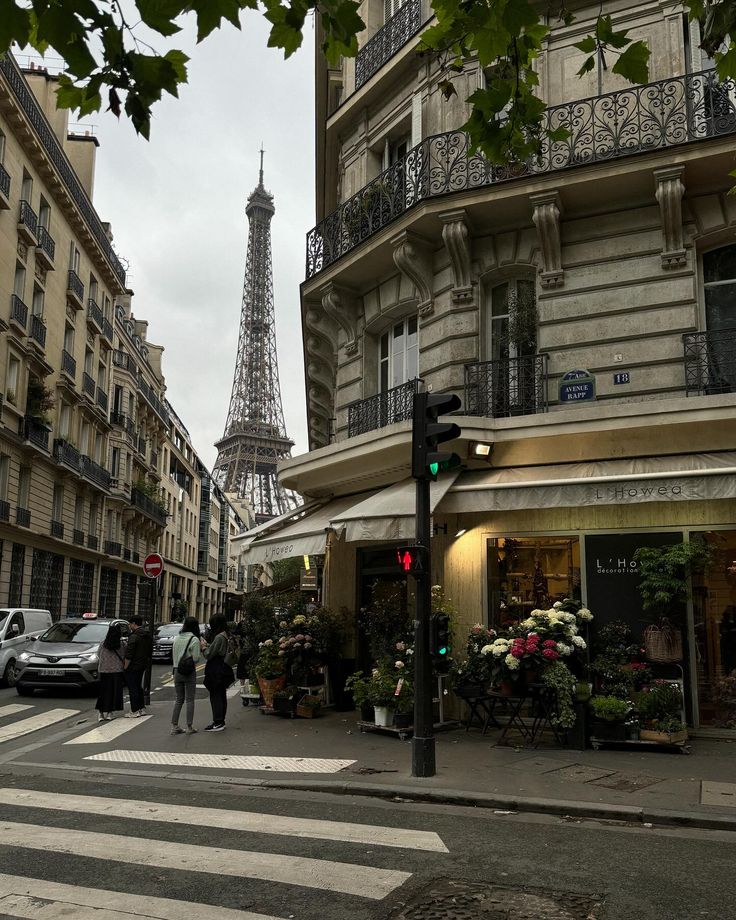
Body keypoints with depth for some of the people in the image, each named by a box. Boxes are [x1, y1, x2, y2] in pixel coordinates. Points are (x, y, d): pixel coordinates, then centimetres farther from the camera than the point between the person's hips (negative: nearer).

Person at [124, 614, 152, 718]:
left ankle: (134, 711, 2)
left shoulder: (134, 636, -19)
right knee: (138, 687, 19)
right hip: (142, 666, 9)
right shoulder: (147, 635, 8)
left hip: (132, 667, -9)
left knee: (133, 688, -1)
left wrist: (125, 666, -12)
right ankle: (141, 709, 24)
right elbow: (150, 650, 16)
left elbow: (129, 654, -21)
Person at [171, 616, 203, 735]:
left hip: (177, 671, 5)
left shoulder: (177, 638, 7)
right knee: (190, 700, 3)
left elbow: (173, 655, 12)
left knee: (179, 699, 13)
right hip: (189, 672, -5)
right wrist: (201, 647, -2)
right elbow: (196, 658, -13)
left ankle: (174, 726, 9)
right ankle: (189, 727, 5)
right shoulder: (195, 640, -11)